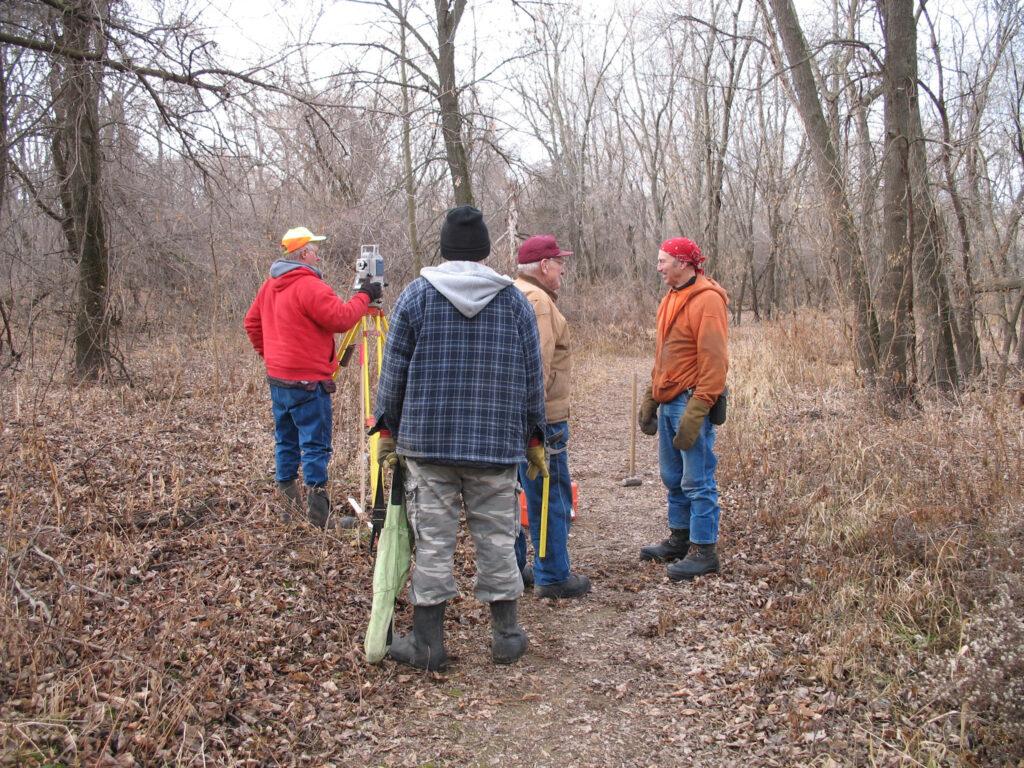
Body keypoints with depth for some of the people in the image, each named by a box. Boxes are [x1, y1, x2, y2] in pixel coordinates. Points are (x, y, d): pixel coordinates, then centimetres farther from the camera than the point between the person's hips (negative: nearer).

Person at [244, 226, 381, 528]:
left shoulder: (269, 285, 12)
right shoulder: (310, 286, -17)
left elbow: (252, 323, 18)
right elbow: (340, 319, -19)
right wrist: (363, 297, -7)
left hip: (277, 378, 9)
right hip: (307, 382, -9)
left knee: (286, 442, 14)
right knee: (316, 446, -4)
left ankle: (289, 506, 22)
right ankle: (320, 515, -1)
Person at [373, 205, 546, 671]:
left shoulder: (416, 295, 1)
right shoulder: (514, 300, 5)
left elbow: (394, 370, 1)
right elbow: (532, 377, 6)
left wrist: (388, 427, 12)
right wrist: (534, 439, 15)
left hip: (428, 441, -1)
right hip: (497, 445, 1)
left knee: (432, 540, 4)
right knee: (497, 538, 10)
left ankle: (427, 644, 12)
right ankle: (506, 637, 19)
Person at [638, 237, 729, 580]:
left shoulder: (707, 300, -14)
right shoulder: (672, 298, 15)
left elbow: (714, 362, -19)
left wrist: (695, 412, -23)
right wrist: (650, 398, 17)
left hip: (691, 404, -9)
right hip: (668, 403, 9)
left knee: (697, 481, -2)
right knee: (673, 478, 16)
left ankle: (704, 551, 7)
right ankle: (680, 539, 29)